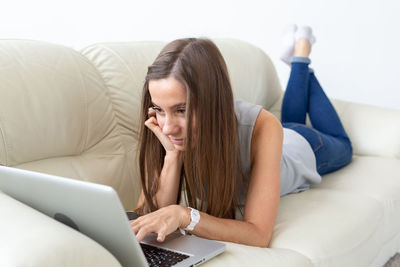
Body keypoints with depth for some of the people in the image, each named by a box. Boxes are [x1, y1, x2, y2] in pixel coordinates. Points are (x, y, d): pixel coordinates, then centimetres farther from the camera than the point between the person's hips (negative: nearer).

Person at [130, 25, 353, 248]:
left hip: (301, 146, -2)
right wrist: (172, 155, -52)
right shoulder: (168, 131, -40)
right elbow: (150, 213, -39)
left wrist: (183, 215, -67)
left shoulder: (262, 128, -50)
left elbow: (259, 236, -53)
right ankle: (297, 61, 52)